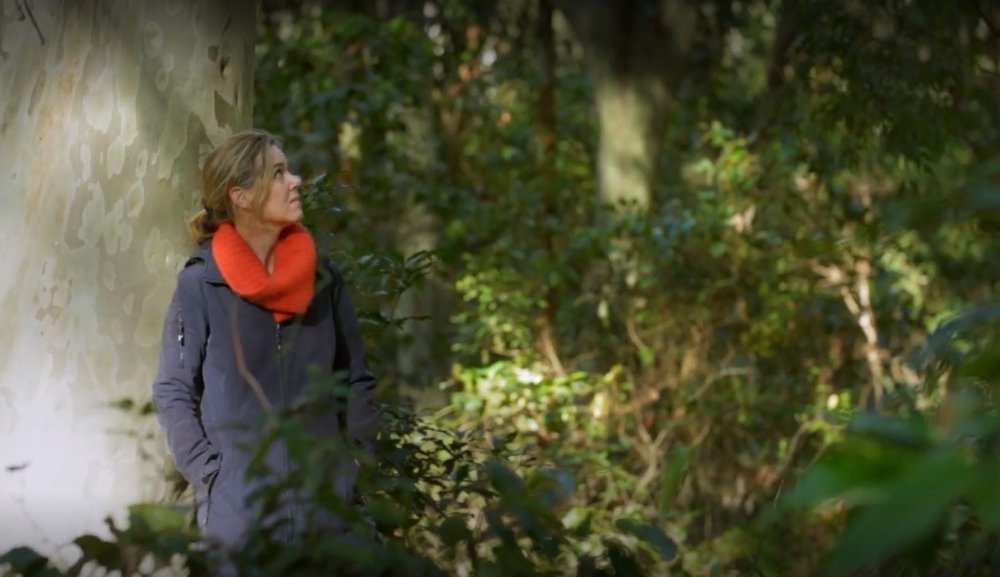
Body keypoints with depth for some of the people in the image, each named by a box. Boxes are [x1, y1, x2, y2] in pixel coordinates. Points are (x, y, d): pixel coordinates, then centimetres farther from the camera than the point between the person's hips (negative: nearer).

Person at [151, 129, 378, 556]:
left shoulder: (323, 277, 5)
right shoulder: (200, 284, -5)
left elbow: (356, 380, 13)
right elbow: (173, 394, -1)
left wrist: (356, 463, 3)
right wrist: (211, 475, -9)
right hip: (236, 508, -3)